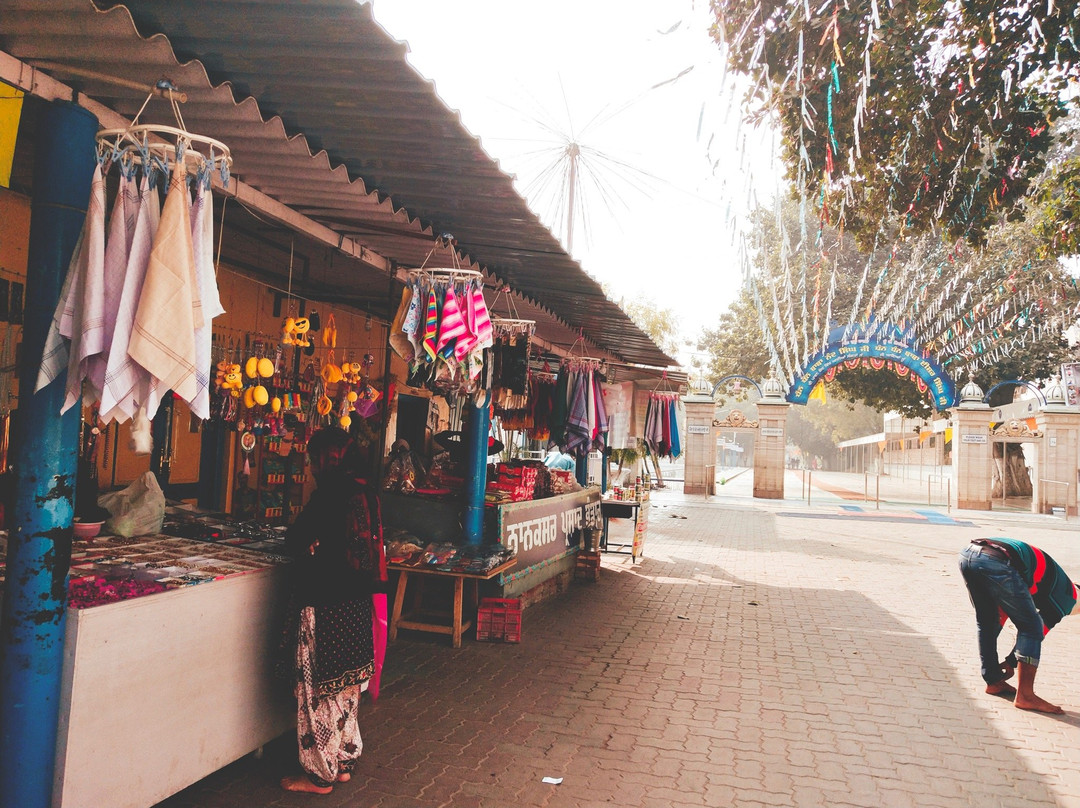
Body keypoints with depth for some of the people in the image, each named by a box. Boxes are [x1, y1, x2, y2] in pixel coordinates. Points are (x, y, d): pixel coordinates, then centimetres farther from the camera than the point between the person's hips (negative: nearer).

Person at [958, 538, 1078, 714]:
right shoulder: (1067, 593, 24)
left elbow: (1001, 615, 43)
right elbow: (1041, 631, 25)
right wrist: (1010, 663, 36)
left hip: (967, 554, 7)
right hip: (996, 562, -7)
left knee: (987, 623, 27)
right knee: (1032, 627, 13)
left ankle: (993, 682, 33)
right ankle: (1025, 695, 12)